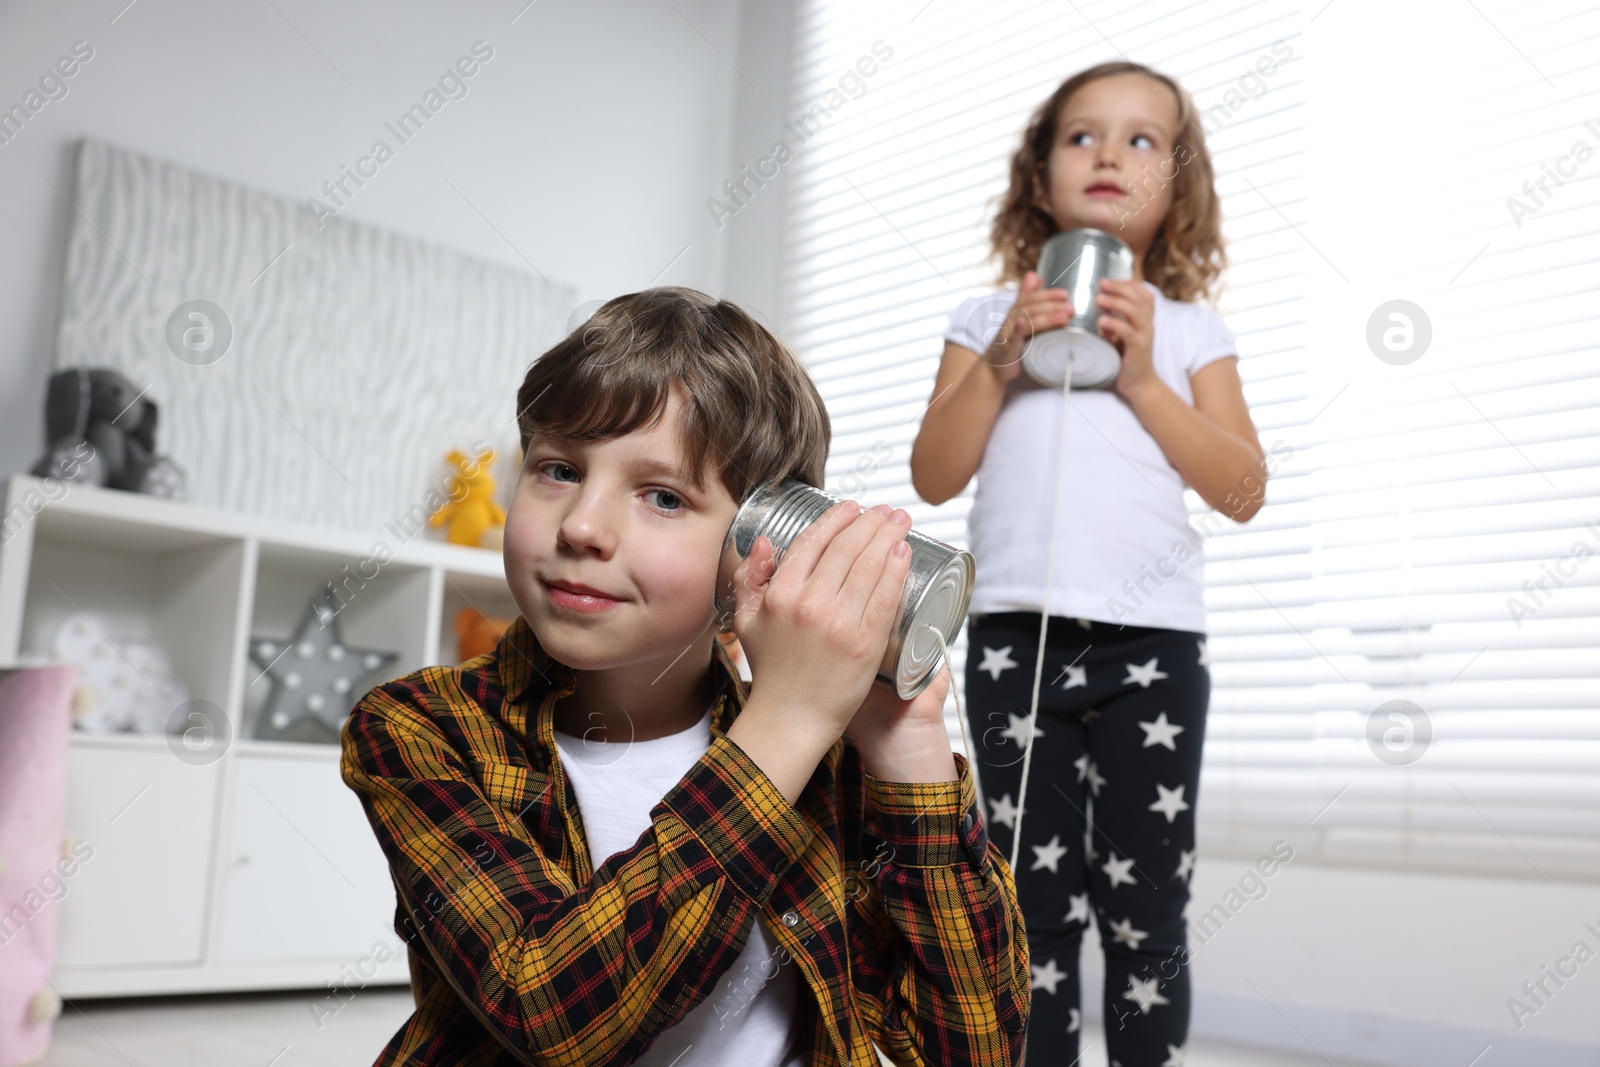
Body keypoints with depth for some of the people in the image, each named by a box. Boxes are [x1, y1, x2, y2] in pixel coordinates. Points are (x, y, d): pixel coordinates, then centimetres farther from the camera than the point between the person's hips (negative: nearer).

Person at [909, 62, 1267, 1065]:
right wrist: (999, 363, -6)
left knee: (1144, 913, 5)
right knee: (1038, 910, 7)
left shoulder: (1189, 331, 11)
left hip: (1152, 639, 0)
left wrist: (1142, 379, -6)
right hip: (1016, 633, 0)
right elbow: (934, 477, 5)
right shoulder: (990, 318, 11)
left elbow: (1244, 490, 2)